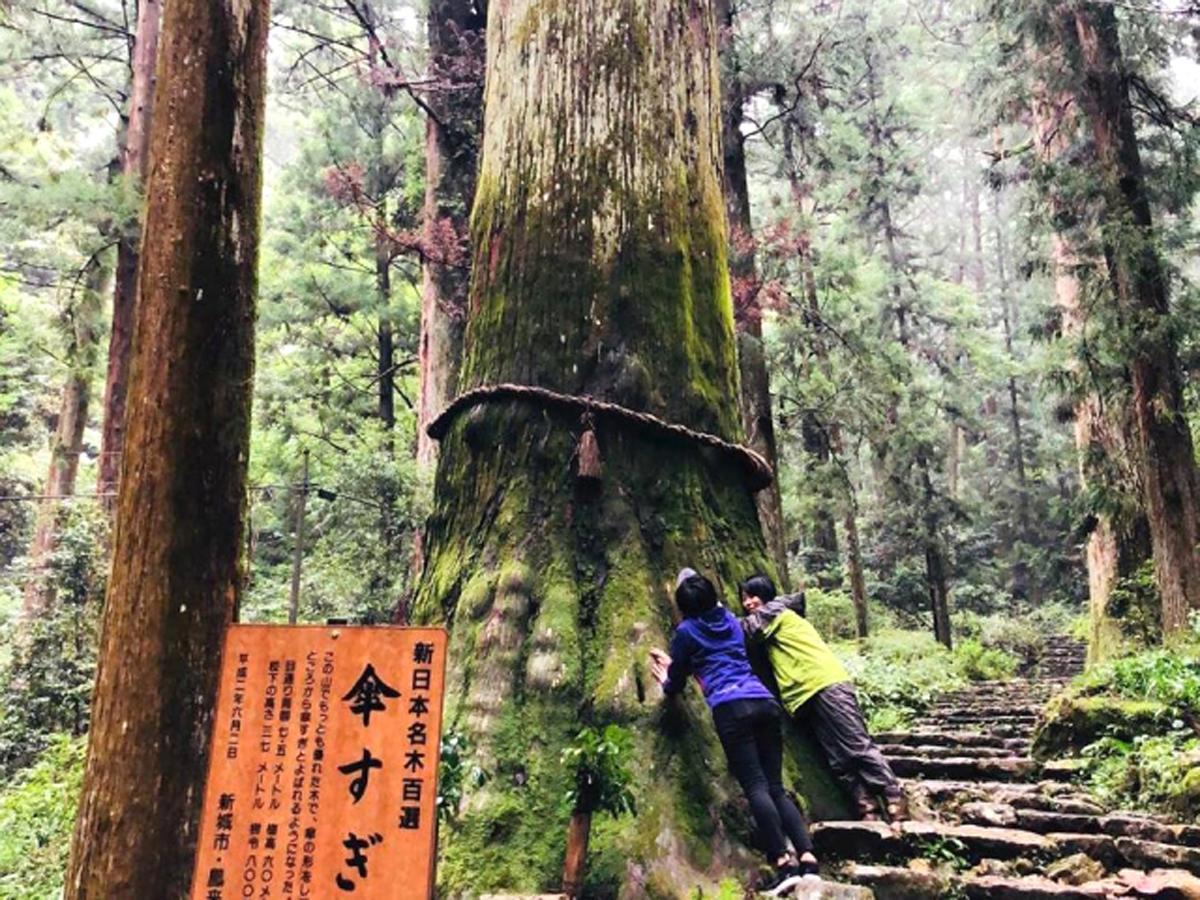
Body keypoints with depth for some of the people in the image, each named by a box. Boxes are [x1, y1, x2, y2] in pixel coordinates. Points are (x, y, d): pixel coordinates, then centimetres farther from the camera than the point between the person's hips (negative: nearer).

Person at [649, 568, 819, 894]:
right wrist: (675, 664, 50)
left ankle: (784, 864, -19)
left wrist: (665, 680, 42)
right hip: (766, 702, 6)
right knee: (775, 787, 5)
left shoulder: (686, 630, 10)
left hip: (731, 708, -6)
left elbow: (675, 687, 19)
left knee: (756, 787, -10)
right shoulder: (731, 620, 26)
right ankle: (808, 859, -8)